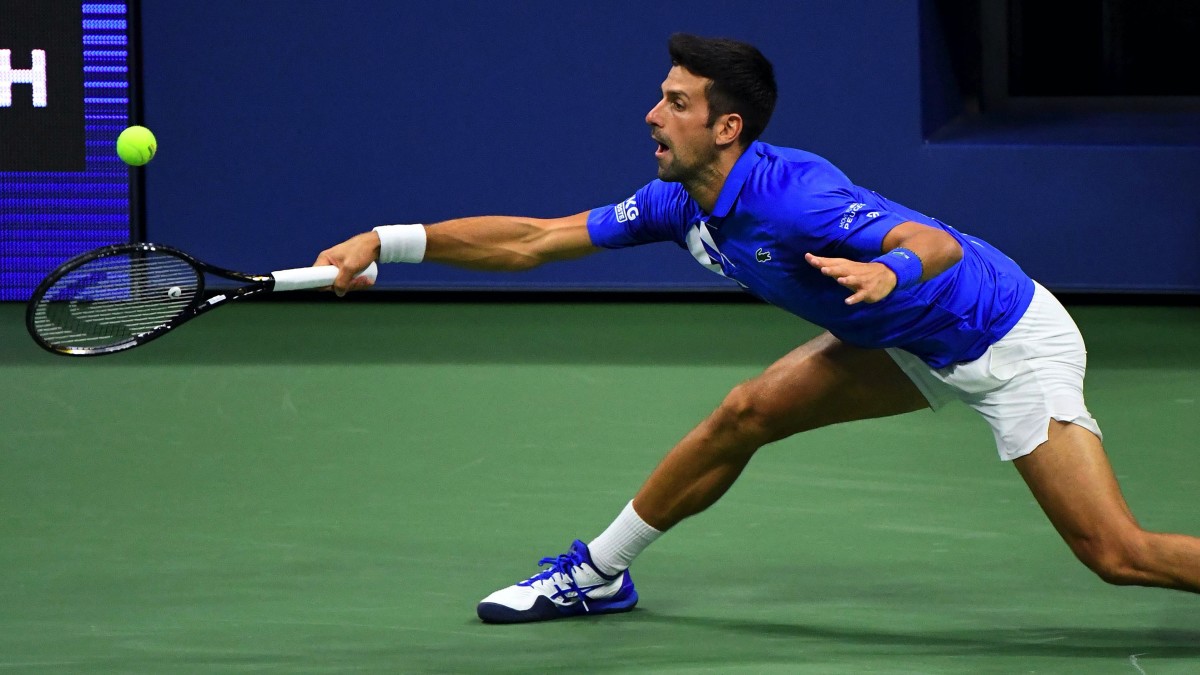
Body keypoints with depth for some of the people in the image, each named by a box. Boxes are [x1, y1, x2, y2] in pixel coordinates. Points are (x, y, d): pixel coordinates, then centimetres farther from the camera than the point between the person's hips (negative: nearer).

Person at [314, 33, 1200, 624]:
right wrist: (386, 242, -2)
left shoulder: (792, 196, -30)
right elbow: (530, 241, 2)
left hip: (1011, 346, -8)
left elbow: (939, 245, -41)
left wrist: (888, 271, -62)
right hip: (914, 348, 8)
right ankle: (597, 574, 26)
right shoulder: (680, 204, -4)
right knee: (747, 414, 9)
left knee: (1116, 553, -17)